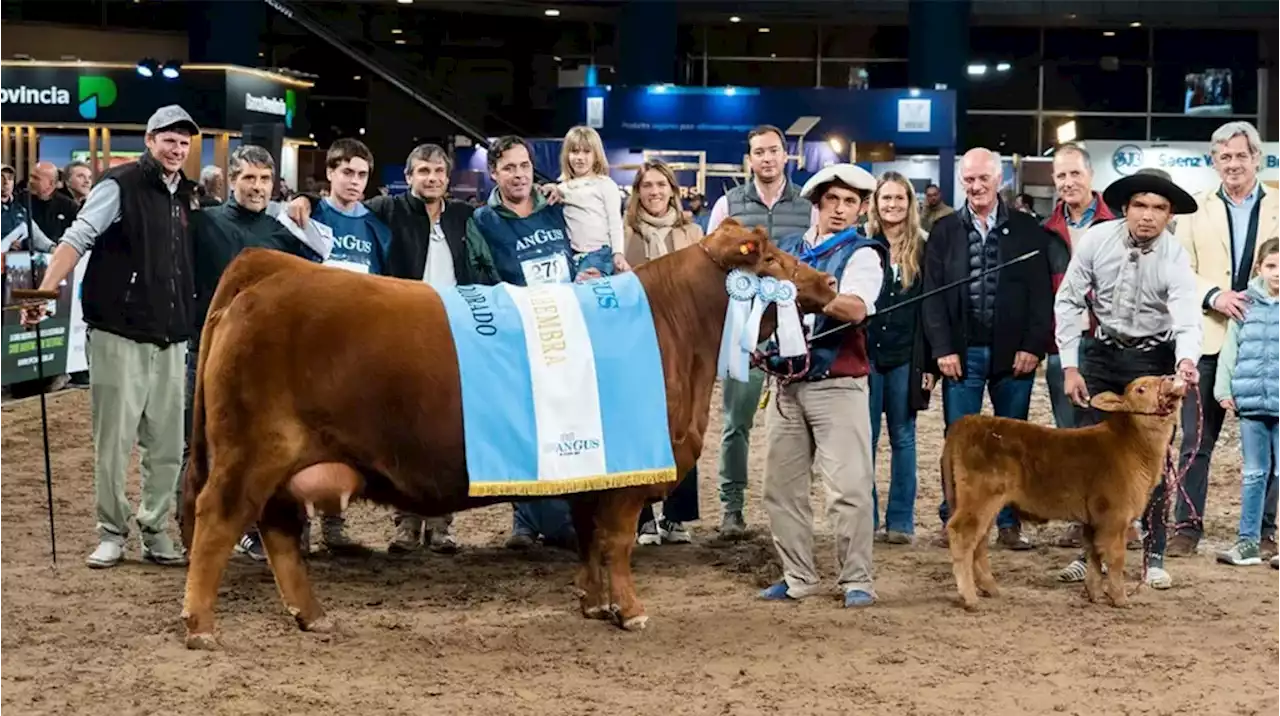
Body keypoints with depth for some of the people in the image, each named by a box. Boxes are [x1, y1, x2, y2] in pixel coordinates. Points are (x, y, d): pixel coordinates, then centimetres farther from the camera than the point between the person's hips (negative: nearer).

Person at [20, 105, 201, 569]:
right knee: (113, 442, 0)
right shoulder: (120, 186, -6)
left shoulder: (186, 195, 14)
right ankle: (112, 534, 11)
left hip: (171, 340, 6)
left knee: (167, 446, 6)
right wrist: (45, 292, -26)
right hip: (120, 337, -6)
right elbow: (77, 238, -15)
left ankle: (155, 533, 16)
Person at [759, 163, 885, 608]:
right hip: (787, 381, 6)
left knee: (848, 486, -6)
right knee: (781, 486, 8)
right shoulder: (787, 249, 13)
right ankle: (798, 576, 18)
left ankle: (856, 579, 3)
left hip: (837, 383, -5)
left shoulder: (862, 254, -2)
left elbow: (855, 309, -20)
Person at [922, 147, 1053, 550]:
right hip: (962, 351, 0)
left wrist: (1033, 346, -8)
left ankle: (1009, 523, 12)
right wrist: (942, 348, -6)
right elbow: (933, 294, 3)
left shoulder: (1026, 229, 4)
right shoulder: (944, 231, 6)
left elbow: (1041, 293, 1)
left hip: (1013, 352, 0)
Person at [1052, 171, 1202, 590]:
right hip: (1102, 354, 2)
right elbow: (1069, 302, -6)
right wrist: (1070, 367, -8)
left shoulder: (1175, 259, -18)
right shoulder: (1096, 240, -14)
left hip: (1153, 359, -2)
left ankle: (1154, 558, 8)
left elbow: (1186, 319, -30)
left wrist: (1186, 360, -52)